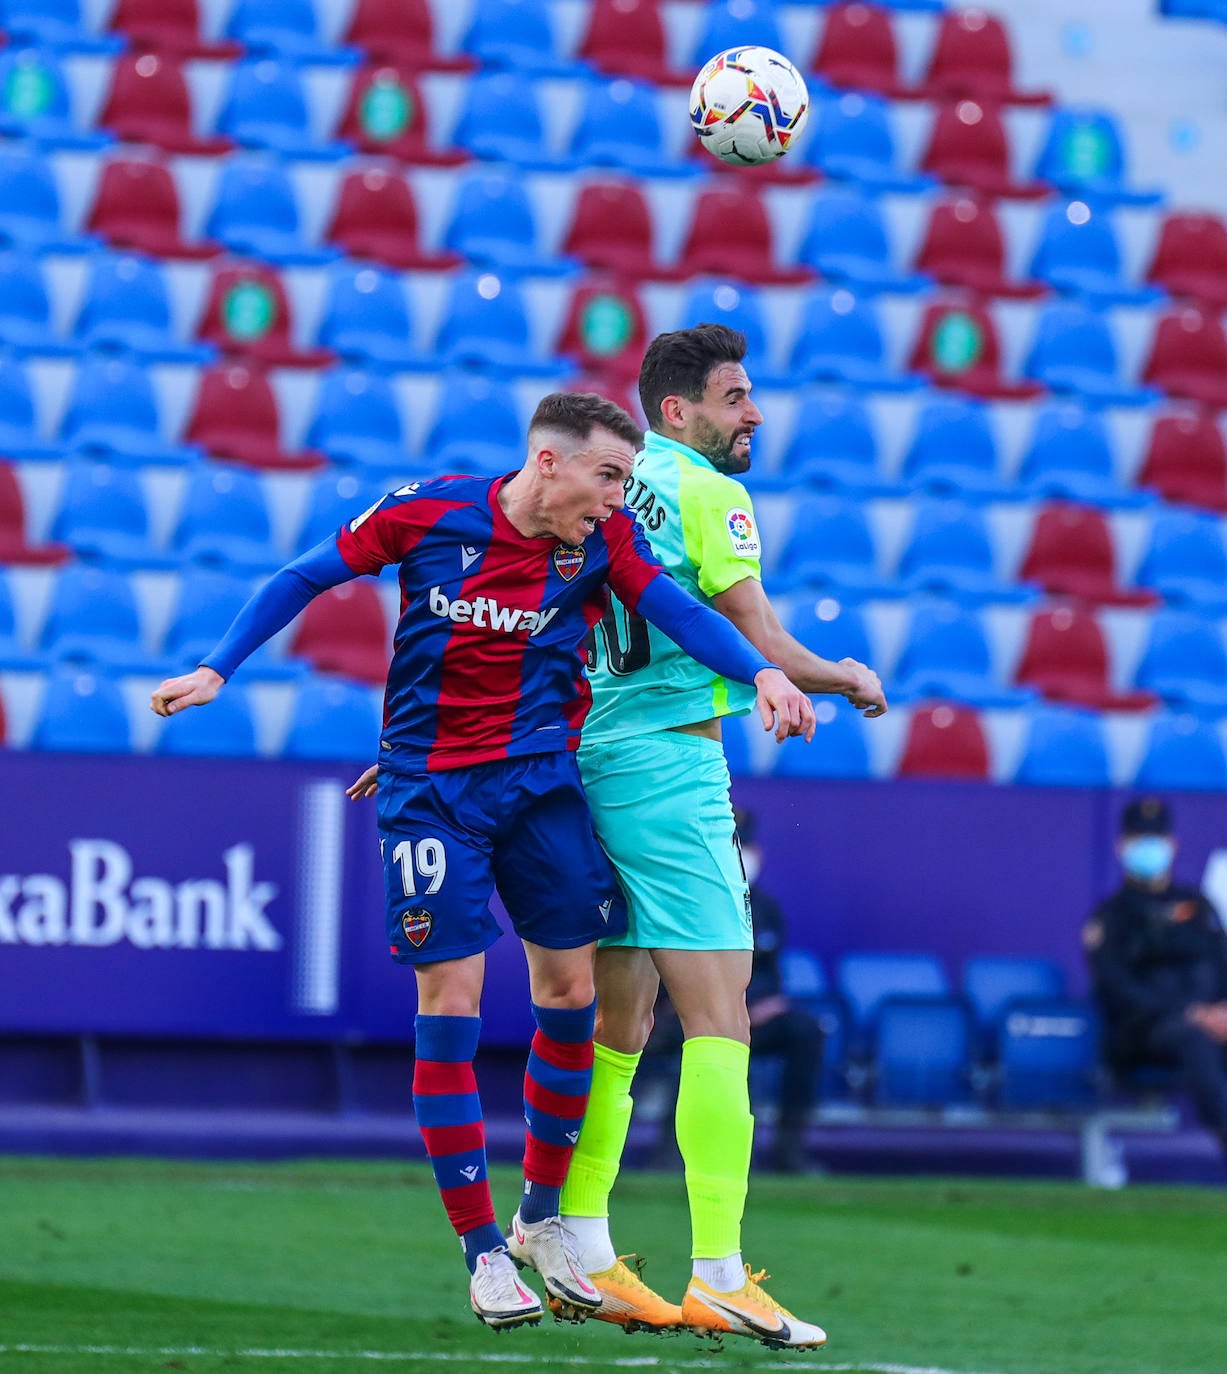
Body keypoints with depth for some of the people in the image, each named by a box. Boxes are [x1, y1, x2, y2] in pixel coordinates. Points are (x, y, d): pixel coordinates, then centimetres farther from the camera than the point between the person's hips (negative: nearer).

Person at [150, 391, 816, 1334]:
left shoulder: (604, 539, -3)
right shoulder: (426, 513, -9)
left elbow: (677, 609, -14)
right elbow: (307, 579, 1)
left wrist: (762, 672, -31)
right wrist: (216, 671, -5)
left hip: (542, 779, 3)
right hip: (430, 787, -3)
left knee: (571, 992, 2)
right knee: (450, 1003, -6)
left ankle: (543, 1218, 21)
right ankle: (482, 1251, 1)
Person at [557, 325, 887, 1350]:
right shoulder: (707, 492, -8)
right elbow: (765, 648, -11)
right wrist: (851, 681, 7)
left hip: (586, 759, 9)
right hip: (670, 766, -9)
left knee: (617, 1020, 13)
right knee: (719, 1015, -9)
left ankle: (584, 1257, 15)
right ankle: (719, 1278, -16)